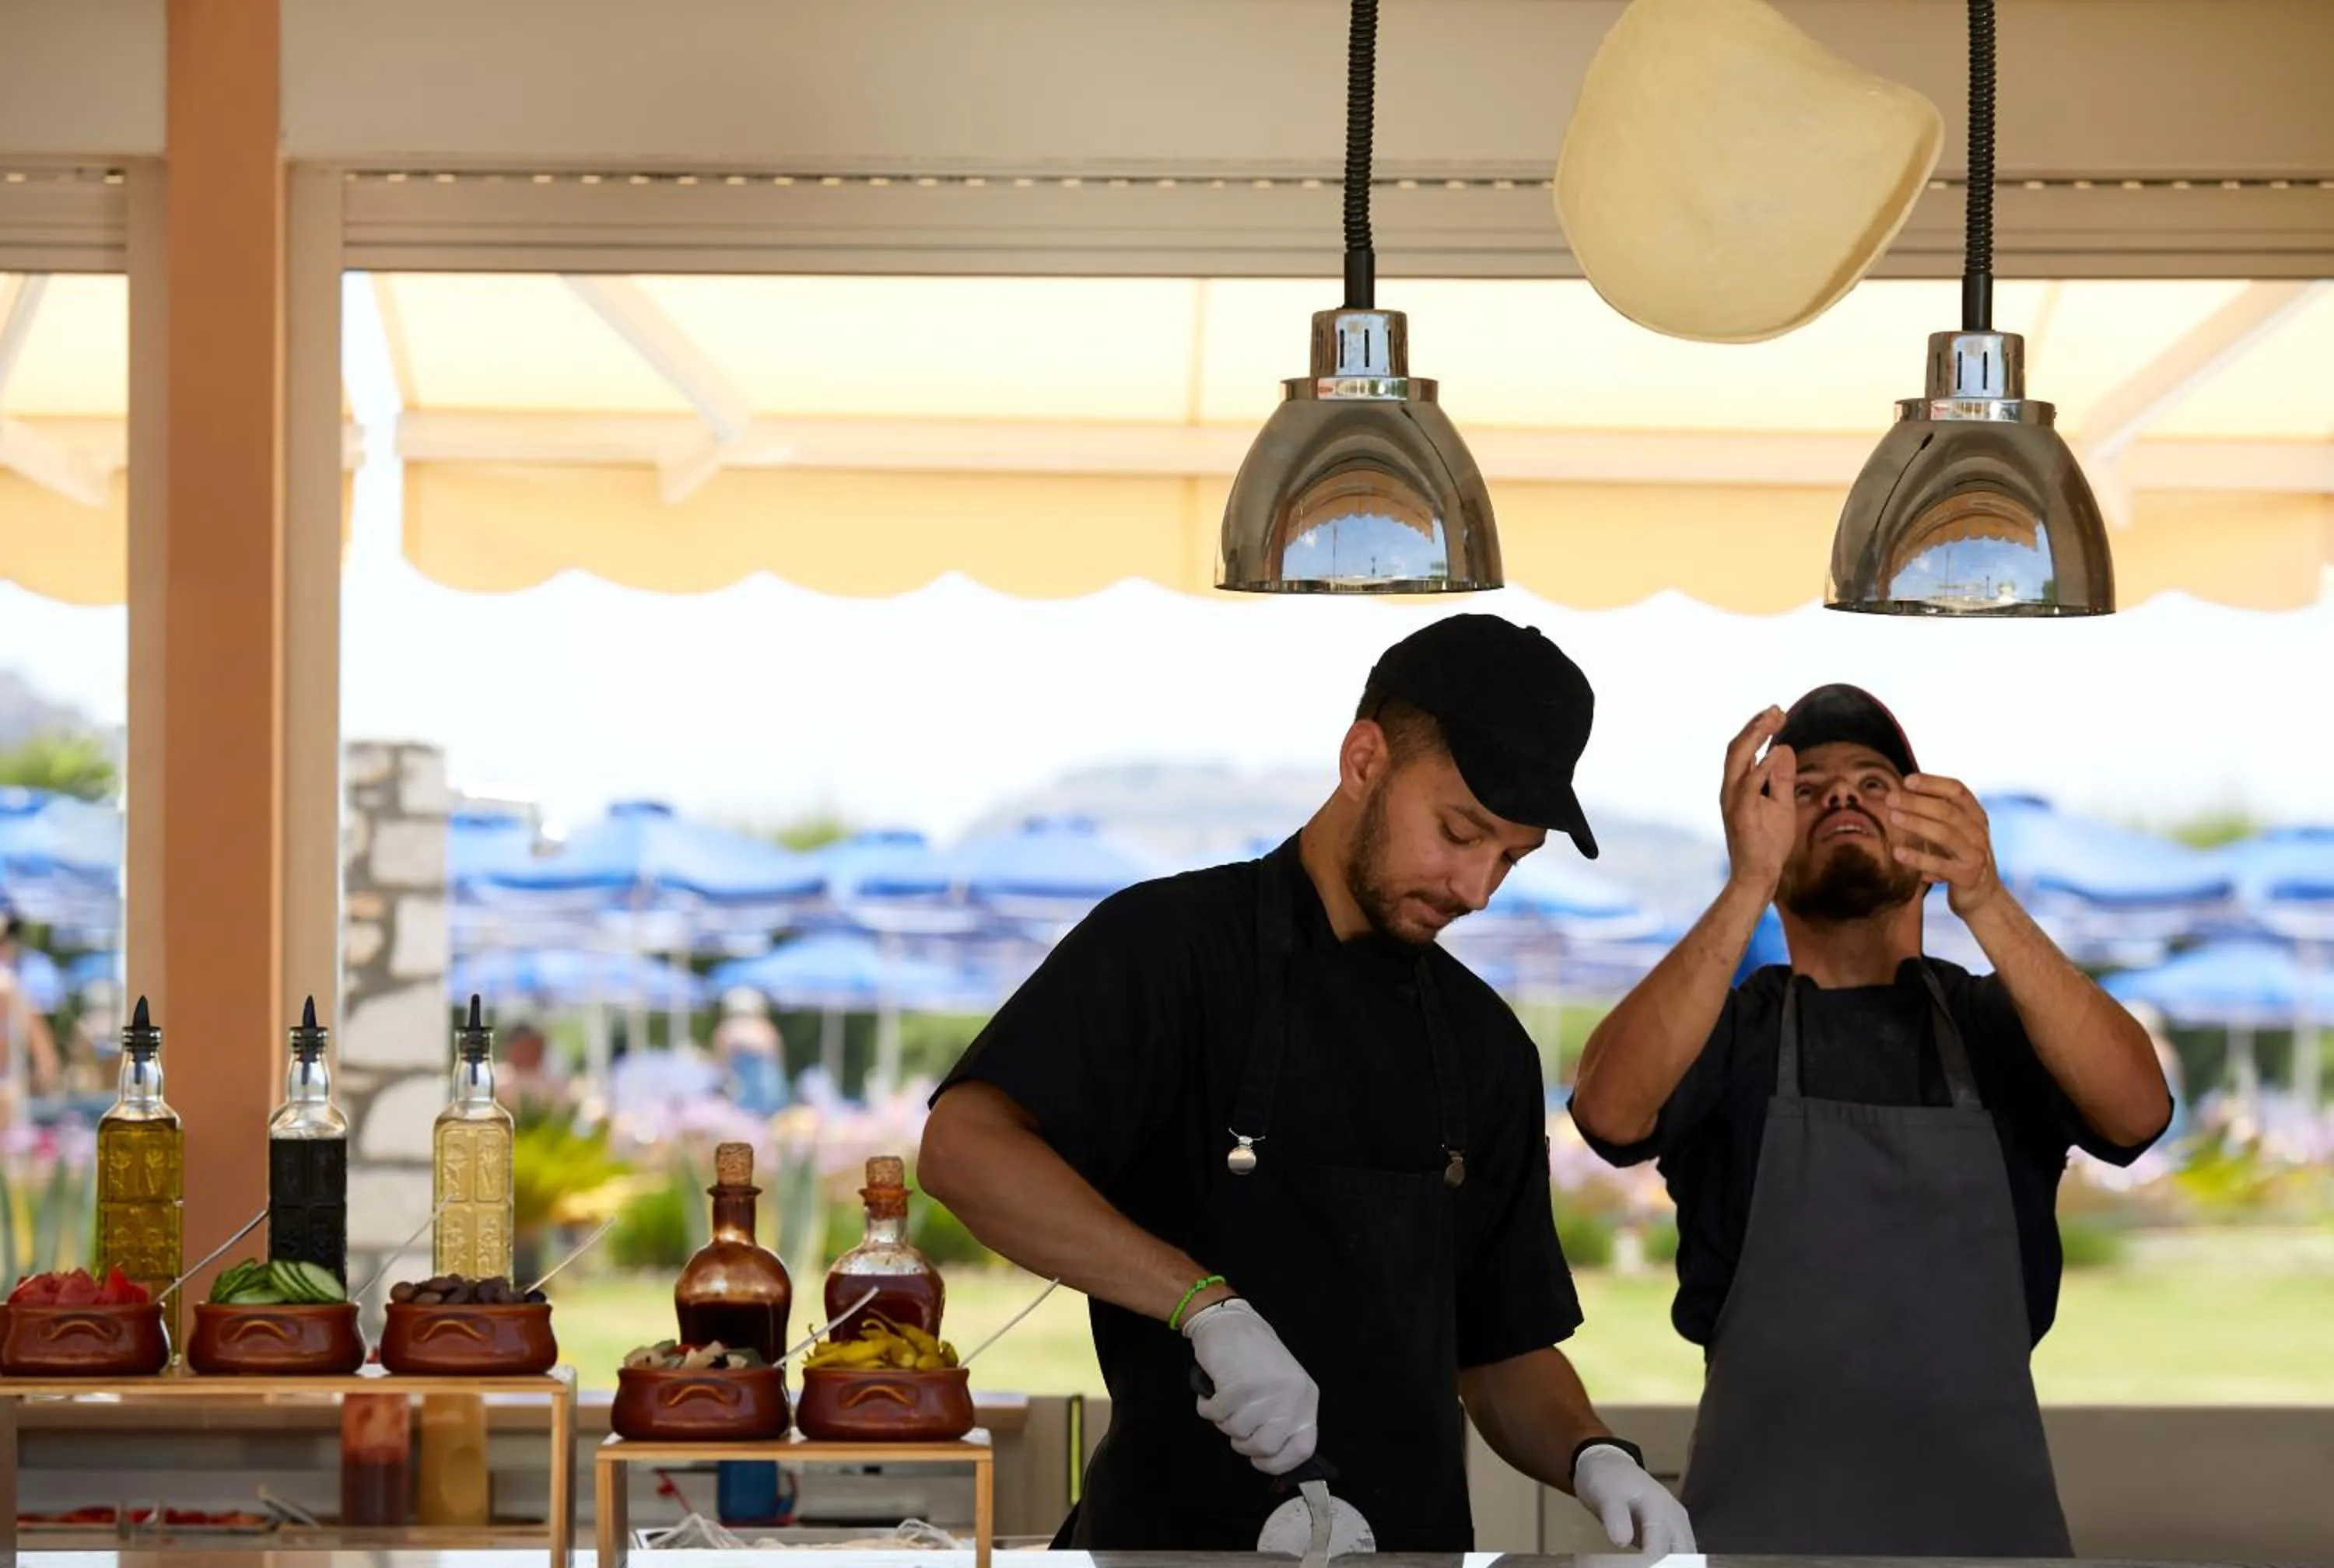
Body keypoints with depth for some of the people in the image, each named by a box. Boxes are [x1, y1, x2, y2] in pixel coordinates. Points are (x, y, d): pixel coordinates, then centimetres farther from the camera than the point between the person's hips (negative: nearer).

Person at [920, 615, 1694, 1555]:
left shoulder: (1486, 1046, 13)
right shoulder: (1174, 944, -5)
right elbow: (964, 1148, -20)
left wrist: (1593, 1460, -4)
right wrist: (1206, 1301, -28)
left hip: (1415, 1543, 5)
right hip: (1179, 1539, -5)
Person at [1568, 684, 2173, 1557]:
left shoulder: (1997, 1025, 4)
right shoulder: (1726, 1029, 2)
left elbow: (2137, 1114, -16)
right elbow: (1608, 1111, -19)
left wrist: (1986, 903, -29)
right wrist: (1747, 884, -30)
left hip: (1986, 1515, 1)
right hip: (1760, 1521, -1)